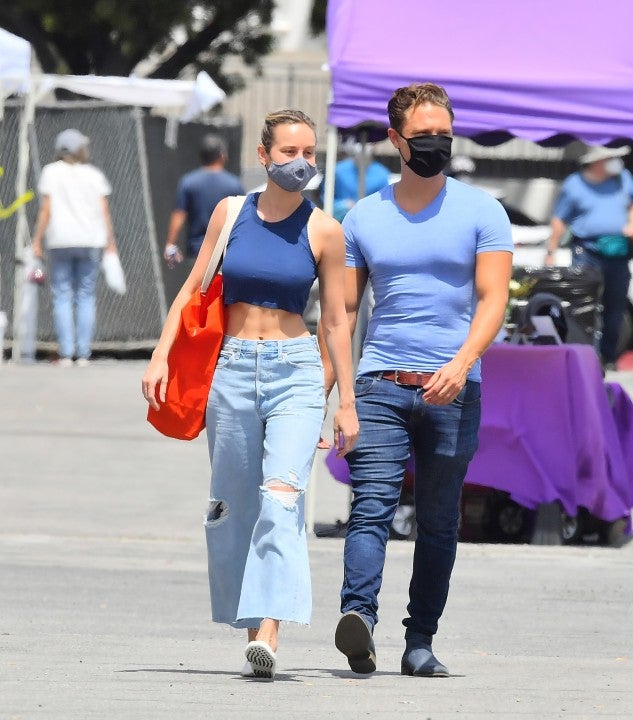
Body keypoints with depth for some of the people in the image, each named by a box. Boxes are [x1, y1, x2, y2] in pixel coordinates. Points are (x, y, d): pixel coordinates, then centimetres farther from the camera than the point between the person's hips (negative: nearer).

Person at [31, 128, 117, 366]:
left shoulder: (51, 172, 1)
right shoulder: (94, 175, 6)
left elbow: (46, 209, -4)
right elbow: (104, 212, 2)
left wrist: (37, 240, 0)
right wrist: (110, 243, 8)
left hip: (60, 242, -1)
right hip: (91, 240, 1)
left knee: (62, 296, 1)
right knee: (86, 296, 6)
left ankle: (66, 354, -7)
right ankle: (83, 355, 1)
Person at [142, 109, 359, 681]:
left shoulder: (323, 230, 1)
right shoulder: (231, 212, 5)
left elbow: (335, 320, 5)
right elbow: (193, 288, 11)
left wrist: (347, 403, 4)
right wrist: (161, 356, 1)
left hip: (296, 374, -3)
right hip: (232, 369, 3)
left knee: (283, 495, -18)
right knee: (233, 505, 6)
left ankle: (268, 635, -28)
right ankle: (251, 625, 18)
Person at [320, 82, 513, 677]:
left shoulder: (480, 211, 5)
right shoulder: (364, 217, 10)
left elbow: (492, 298, -3)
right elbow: (343, 309, 12)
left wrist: (461, 362, -20)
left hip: (452, 390, -1)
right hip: (381, 383, 1)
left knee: (438, 523, 4)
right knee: (371, 507, -15)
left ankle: (420, 643, 8)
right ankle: (358, 616, -30)